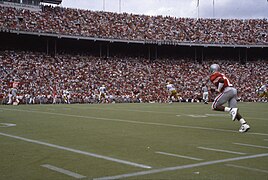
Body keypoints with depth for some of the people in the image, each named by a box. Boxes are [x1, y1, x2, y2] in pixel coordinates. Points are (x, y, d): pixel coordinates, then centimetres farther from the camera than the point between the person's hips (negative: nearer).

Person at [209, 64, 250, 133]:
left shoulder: (214, 76, 2)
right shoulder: (220, 75, 30)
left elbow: (222, 80, -16)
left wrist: (219, 90, -4)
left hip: (227, 91, -8)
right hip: (234, 90, 8)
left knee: (214, 106, 0)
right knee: (233, 111, 8)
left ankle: (231, 110, -19)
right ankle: (244, 124, -8)